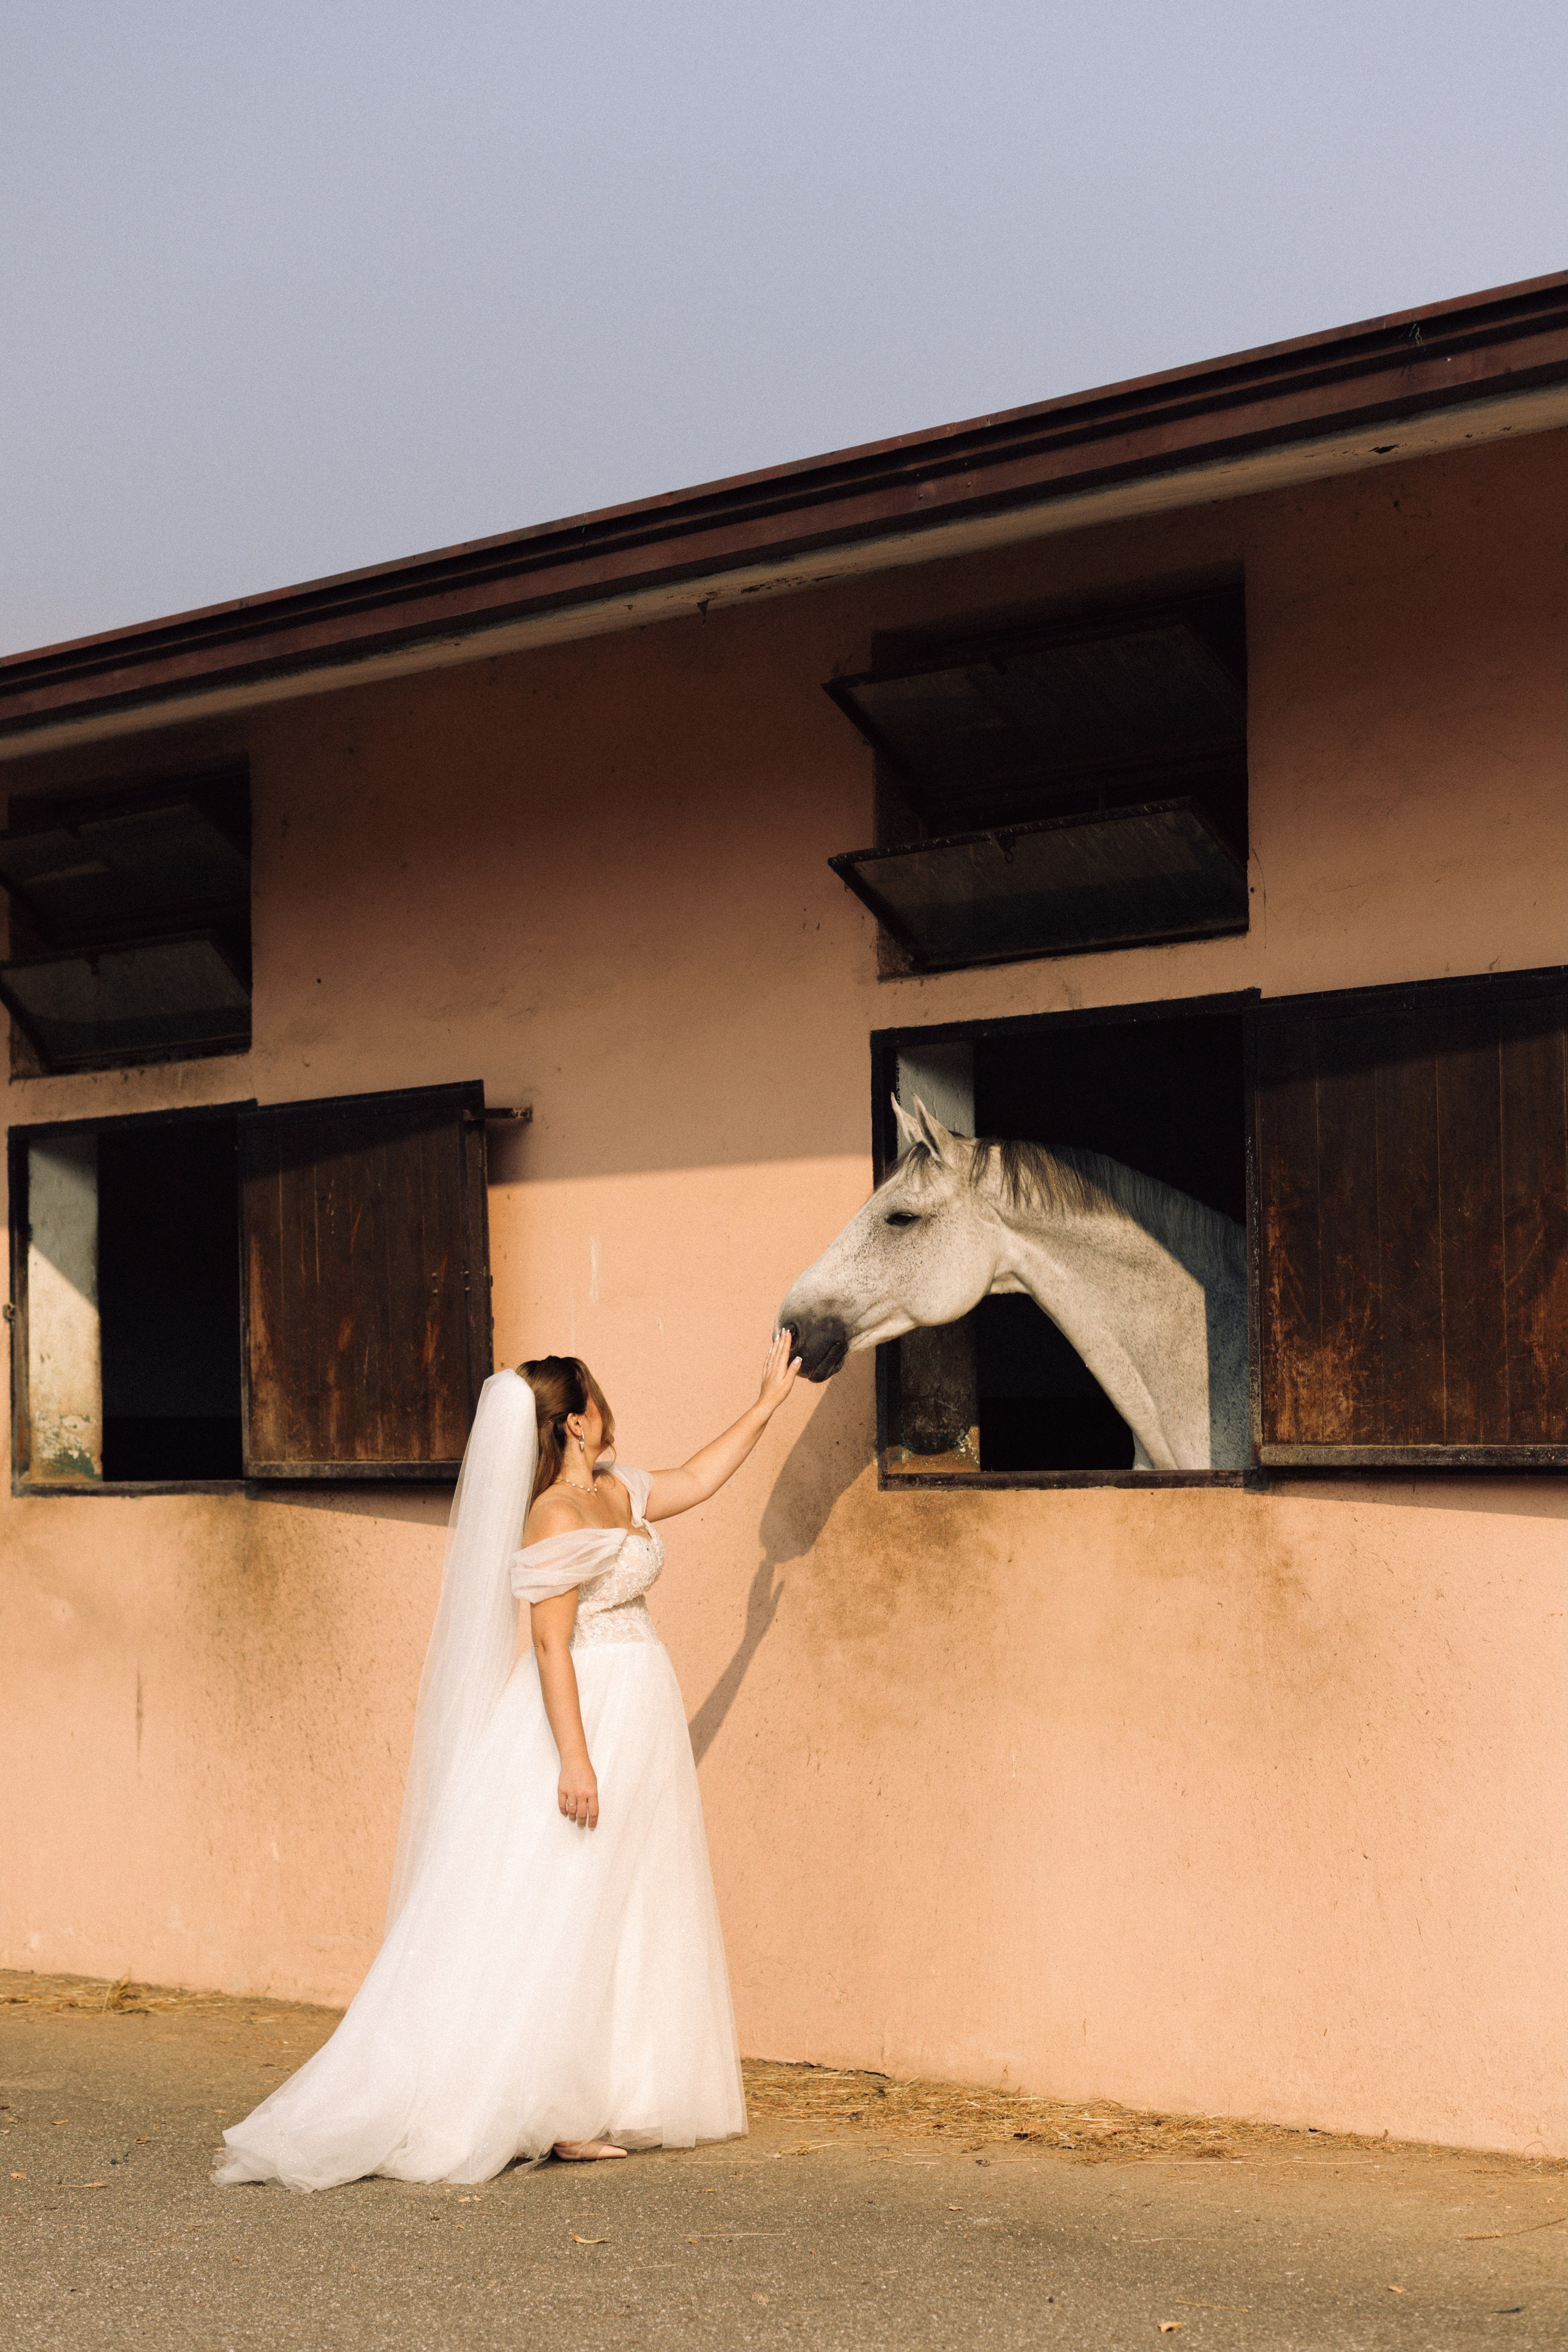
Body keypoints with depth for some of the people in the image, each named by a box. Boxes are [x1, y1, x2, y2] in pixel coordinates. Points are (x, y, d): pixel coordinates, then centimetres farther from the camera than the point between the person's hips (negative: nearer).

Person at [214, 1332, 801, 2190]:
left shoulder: (616, 1494, 11)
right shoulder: (558, 1516, -16)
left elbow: (697, 1479, 28)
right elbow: (551, 1644, -20)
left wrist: (768, 1404, 28)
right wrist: (575, 1759, -25)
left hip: (637, 1720, 10)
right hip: (589, 1721, -10)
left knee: (622, 1919, 11)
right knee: (557, 1923, -7)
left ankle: (584, 2109, 15)